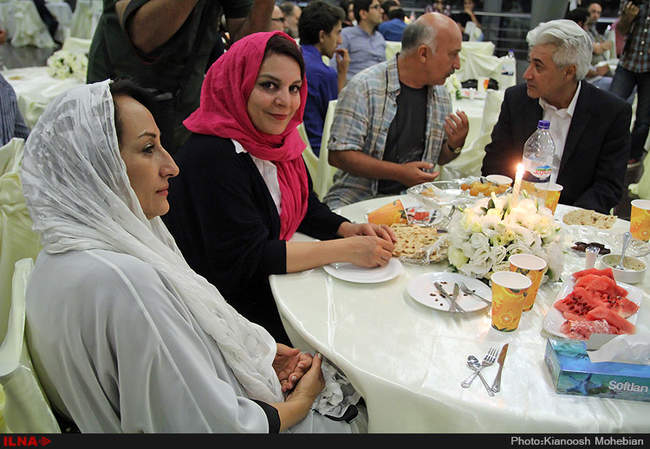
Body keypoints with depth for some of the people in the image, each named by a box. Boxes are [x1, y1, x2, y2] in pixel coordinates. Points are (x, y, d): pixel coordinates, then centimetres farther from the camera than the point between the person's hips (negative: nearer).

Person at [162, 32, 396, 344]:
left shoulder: (280, 139, 2)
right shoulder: (211, 157, -24)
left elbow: (306, 207, 10)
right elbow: (244, 259, -25)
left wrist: (348, 229, -11)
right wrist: (347, 250, -24)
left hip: (278, 283, 8)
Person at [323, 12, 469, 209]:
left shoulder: (441, 94, 11)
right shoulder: (364, 86, -11)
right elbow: (338, 154, -15)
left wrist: (455, 145, -3)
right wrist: (399, 172, -20)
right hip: (358, 198, -6)